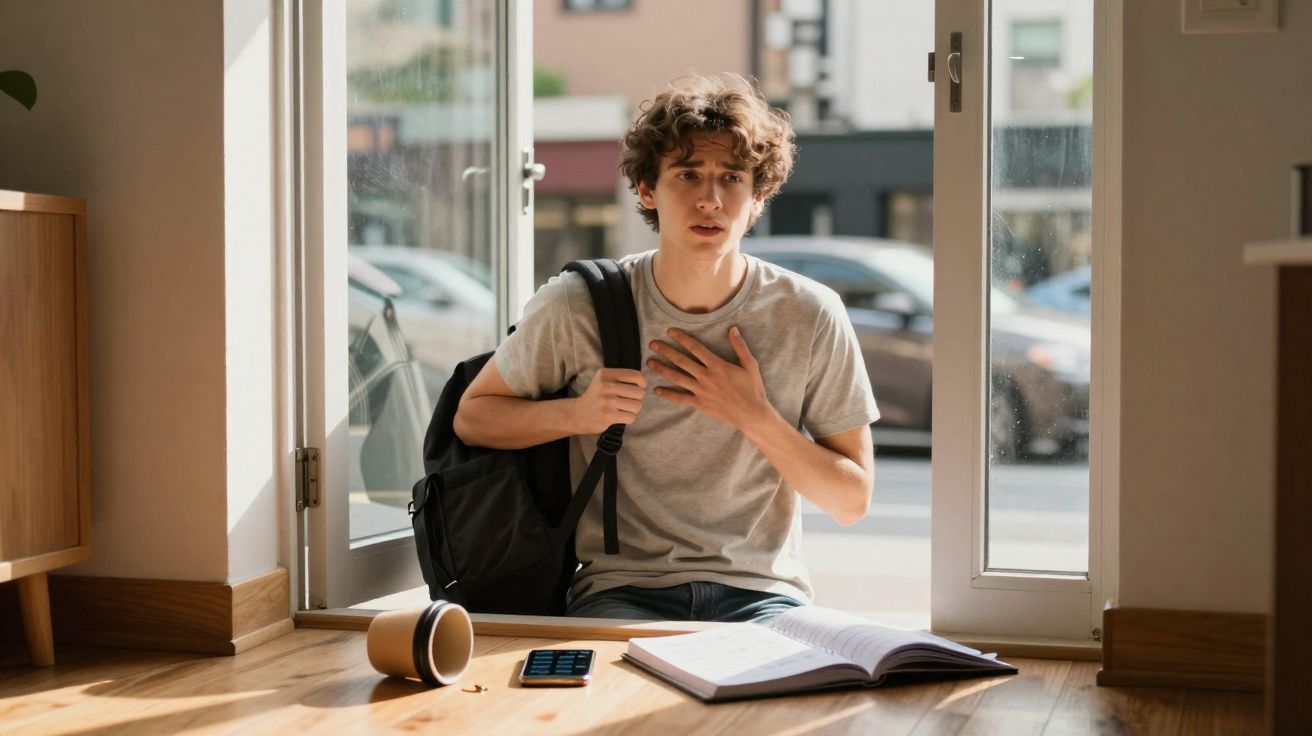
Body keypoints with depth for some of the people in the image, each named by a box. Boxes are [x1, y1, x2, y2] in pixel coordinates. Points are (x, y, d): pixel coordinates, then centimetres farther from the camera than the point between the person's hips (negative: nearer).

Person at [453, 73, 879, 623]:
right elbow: (472, 417, 8)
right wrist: (578, 414, -11)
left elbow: (852, 500, 3)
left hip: (762, 593, 2)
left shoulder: (811, 317, -2)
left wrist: (756, 417, -12)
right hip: (622, 591, -2)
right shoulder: (576, 307, -4)